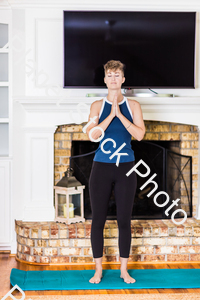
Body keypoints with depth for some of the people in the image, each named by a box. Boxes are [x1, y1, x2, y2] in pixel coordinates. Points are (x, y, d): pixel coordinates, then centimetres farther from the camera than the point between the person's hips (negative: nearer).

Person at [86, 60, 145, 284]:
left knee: (124, 220, 4)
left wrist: (120, 114, -14)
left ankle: (124, 270, 17)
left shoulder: (133, 106, 5)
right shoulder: (97, 106, 3)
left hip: (126, 168, 0)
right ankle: (98, 270, 16)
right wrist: (111, 114, -16)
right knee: (98, 219, 3)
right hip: (101, 168, 0)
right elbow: (92, 135, -10)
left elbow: (140, 134, -8)